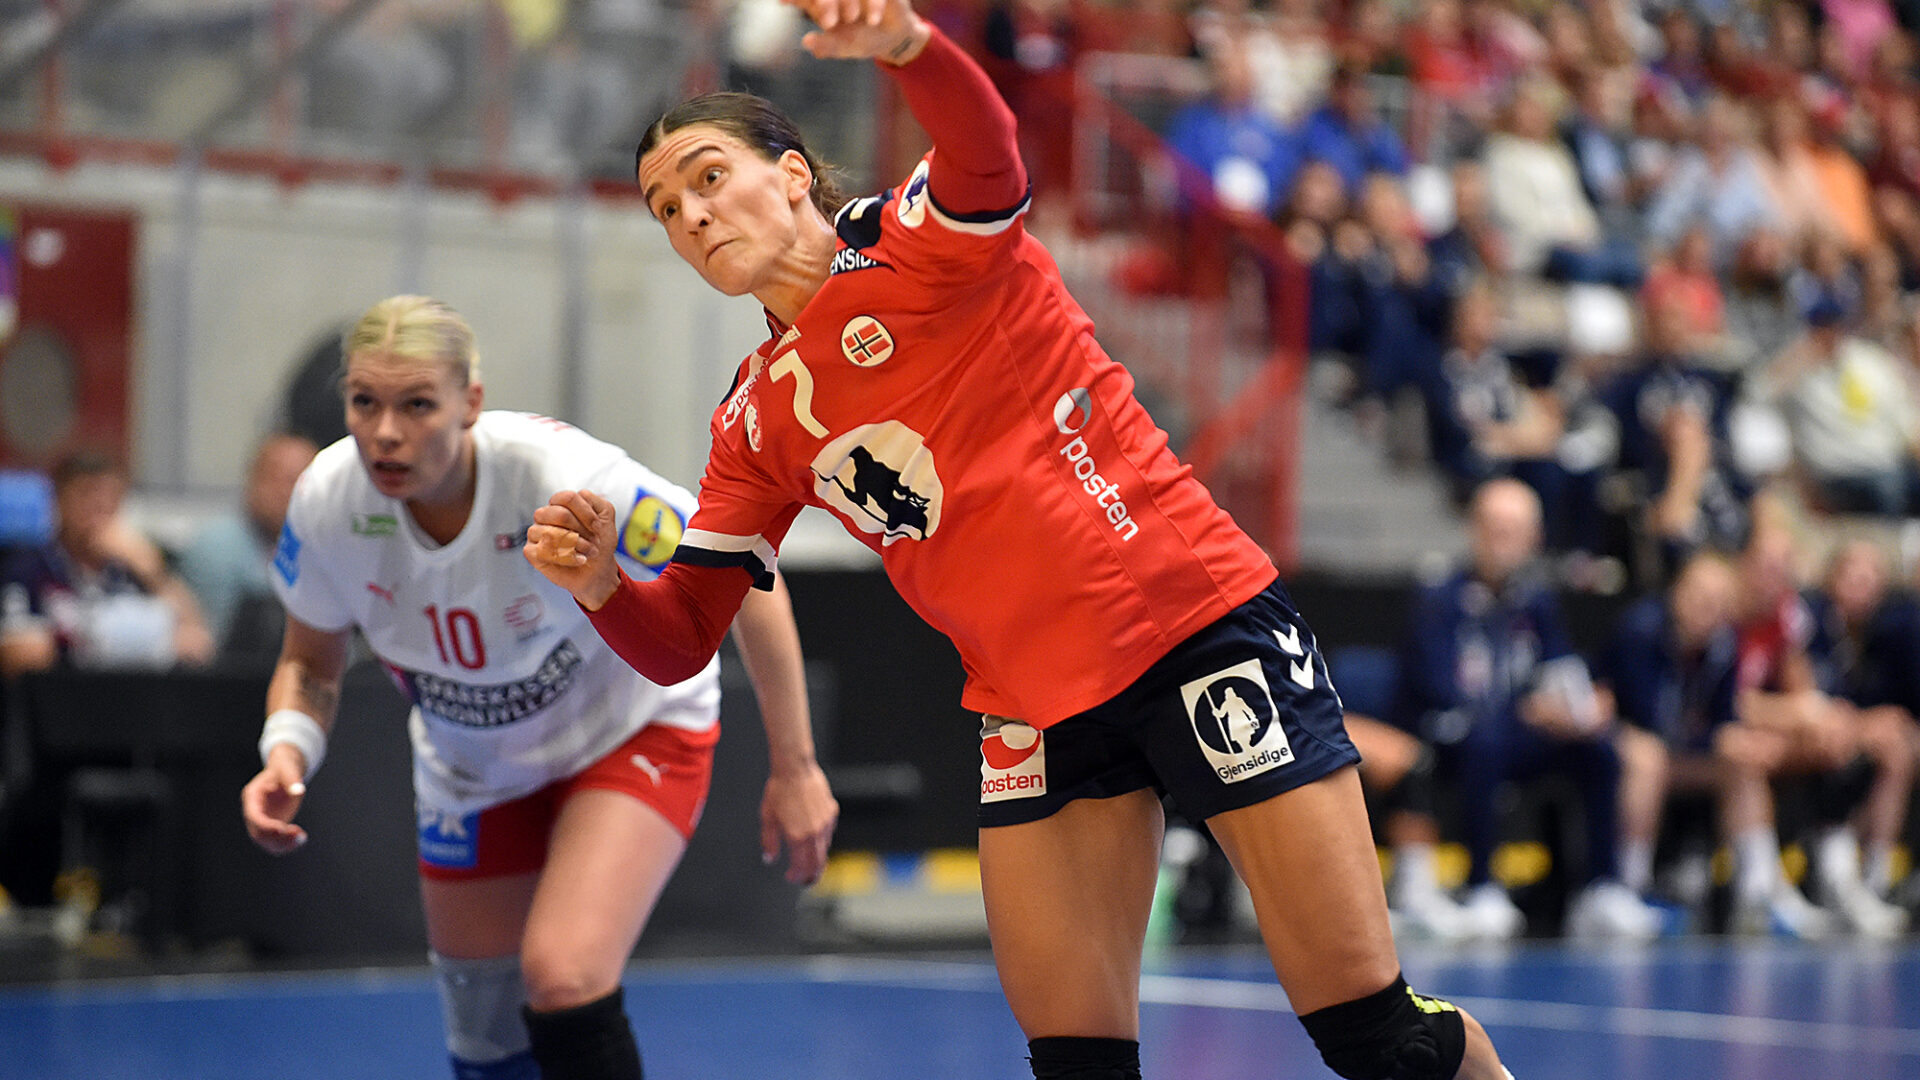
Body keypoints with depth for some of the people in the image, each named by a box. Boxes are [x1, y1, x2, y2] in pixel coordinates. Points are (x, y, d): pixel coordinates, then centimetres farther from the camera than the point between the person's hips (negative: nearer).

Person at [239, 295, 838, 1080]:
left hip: (631, 731, -5)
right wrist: (287, 753, -24)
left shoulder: (566, 481, -35)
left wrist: (793, 767, -19)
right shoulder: (327, 502, -22)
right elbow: (311, 662, -2)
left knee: (562, 979, -27)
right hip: (471, 771, 5)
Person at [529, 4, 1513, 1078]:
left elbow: (985, 143, -29)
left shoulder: (920, 243, -5)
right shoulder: (759, 425, 12)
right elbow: (682, 639, 11)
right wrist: (601, 581, -12)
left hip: (1196, 620, -6)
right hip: (1033, 704, 6)